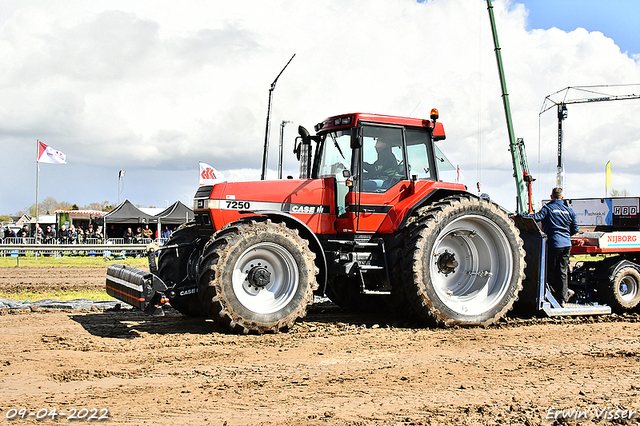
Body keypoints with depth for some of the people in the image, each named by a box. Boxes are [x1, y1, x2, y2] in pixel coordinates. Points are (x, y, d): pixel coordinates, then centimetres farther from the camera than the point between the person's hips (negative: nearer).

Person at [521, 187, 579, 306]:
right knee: (563, 272, 8)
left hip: (553, 244, -4)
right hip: (566, 245, 4)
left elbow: (537, 217, -20)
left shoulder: (548, 208, -3)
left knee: (551, 272, 7)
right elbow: (575, 230, 14)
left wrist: (521, 216, -19)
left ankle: (554, 295, 11)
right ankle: (562, 298, 10)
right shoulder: (569, 210, 10)